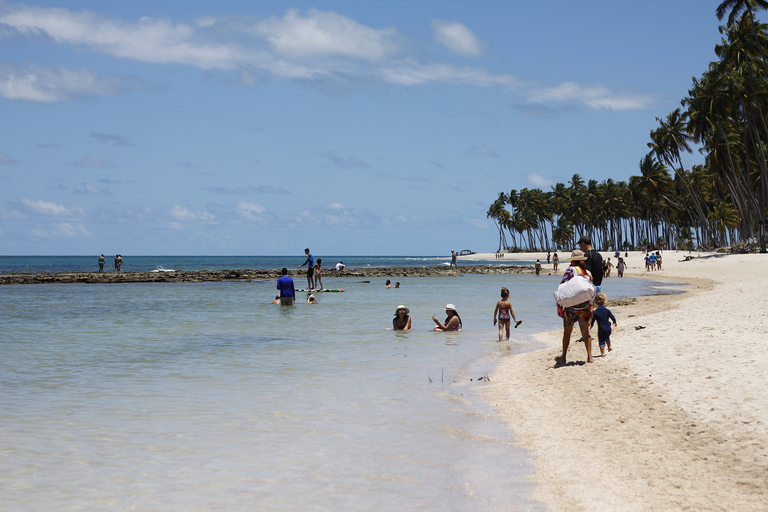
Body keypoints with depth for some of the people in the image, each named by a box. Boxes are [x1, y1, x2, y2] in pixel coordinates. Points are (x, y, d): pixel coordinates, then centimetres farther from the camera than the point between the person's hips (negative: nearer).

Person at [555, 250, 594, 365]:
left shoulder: (571, 270, -5)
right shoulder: (588, 273, 8)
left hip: (571, 304, -3)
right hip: (586, 305, 3)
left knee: (567, 332, 10)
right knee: (585, 332, 9)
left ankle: (563, 357, 17)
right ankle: (589, 356, 1)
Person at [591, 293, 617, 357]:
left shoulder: (596, 312, -7)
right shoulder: (607, 310, 1)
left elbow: (593, 320, -3)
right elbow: (612, 317, 4)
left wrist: (591, 325, 15)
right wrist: (614, 322, 24)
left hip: (601, 329, -3)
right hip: (608, 328, 4)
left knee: (601, 341, 2)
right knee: (607, 337, 32)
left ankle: (603, 353, -2)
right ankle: (609, 347, 37)